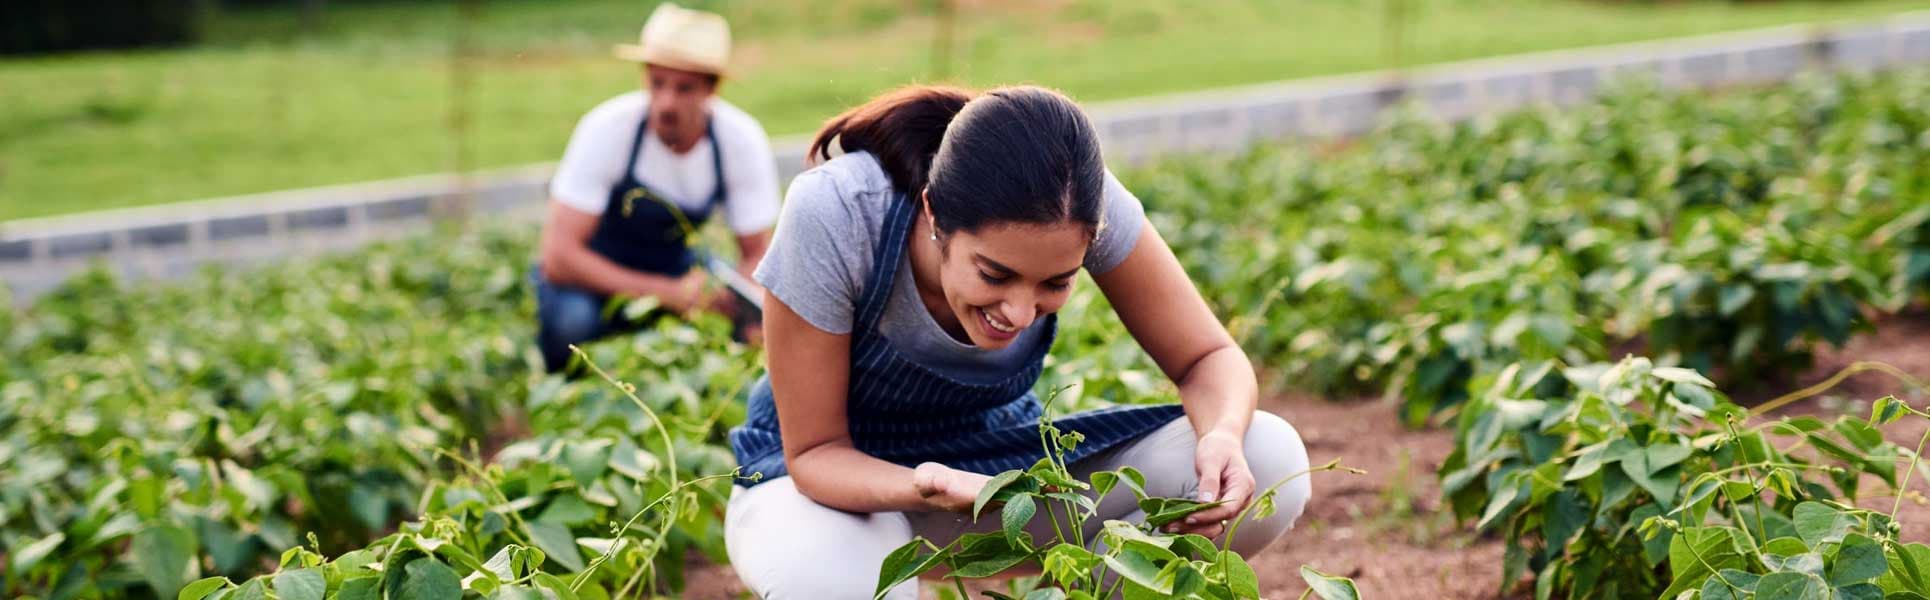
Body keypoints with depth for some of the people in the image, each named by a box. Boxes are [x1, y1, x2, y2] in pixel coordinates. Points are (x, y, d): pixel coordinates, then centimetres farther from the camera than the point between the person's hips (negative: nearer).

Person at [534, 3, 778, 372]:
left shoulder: (744, 140, -19)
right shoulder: (607, 130, -28)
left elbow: (756, 255, -8)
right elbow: (559, 257, -31)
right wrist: (670, 293, -39)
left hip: (671, 263, 4)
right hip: (596, 272, -4)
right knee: (573, 318, -36)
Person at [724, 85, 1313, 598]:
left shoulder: (1084, 203, -25)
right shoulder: (833, 217, -33)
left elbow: (1210, 358, -12)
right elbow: (815, 452, -23)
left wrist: (1223, 435, -36)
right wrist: (922, 491, -45)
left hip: (994, 455, 3)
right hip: (842, 477, -3)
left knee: (1271, 460, -20)